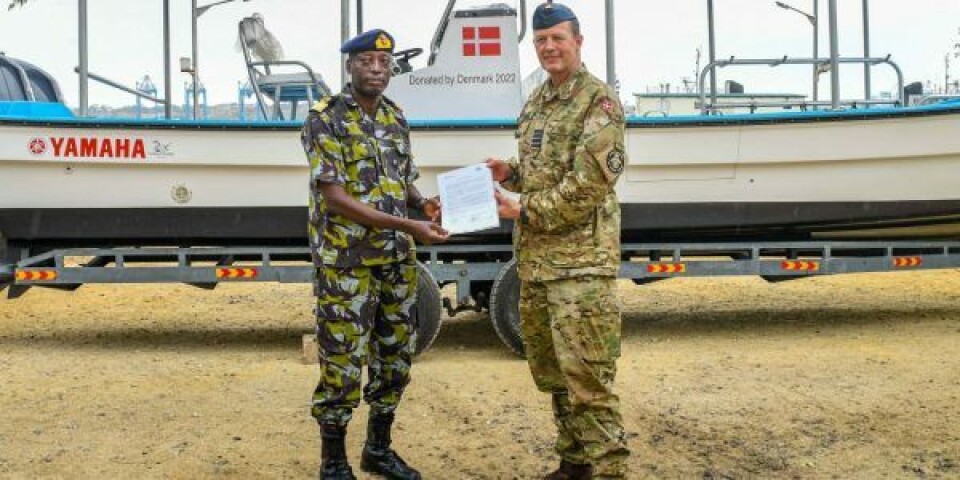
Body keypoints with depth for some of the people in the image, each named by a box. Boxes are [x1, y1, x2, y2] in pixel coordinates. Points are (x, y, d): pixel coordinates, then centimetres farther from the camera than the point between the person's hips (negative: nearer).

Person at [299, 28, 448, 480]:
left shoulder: (396, 117, 11)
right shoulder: (325, 119, -11)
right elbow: (334, 197, -18)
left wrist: (423, 202, -5)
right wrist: (407, 225, -23)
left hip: (397, 260, 7)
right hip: (346, 262, -7)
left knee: (395, 357, 14)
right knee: (342, 363, 1)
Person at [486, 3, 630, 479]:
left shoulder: (599, 101, -9)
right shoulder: (535, 102, 16)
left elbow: (589, 184, -18)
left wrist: (525, 211, -14)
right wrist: (510, 172, 6)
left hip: (581, 259, -9)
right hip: (534, 257, 9)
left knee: (586, 376, -7)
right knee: (549, 369, 15)